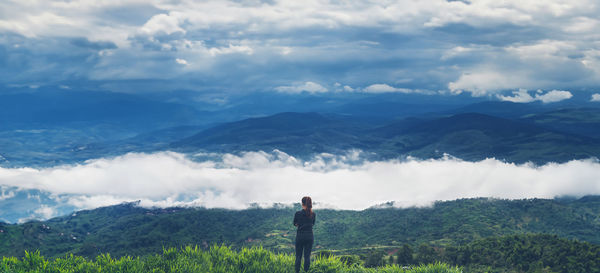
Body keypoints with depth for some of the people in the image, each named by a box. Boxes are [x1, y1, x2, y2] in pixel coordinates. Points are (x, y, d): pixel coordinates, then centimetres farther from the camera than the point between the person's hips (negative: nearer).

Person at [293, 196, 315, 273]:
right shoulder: (313, 214, -2)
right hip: (310, 236, 2)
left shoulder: (298, 213, -11)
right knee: (307, 256, 6)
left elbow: (295, 224, 5)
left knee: (298, 256, 6)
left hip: (300, 236, -2)